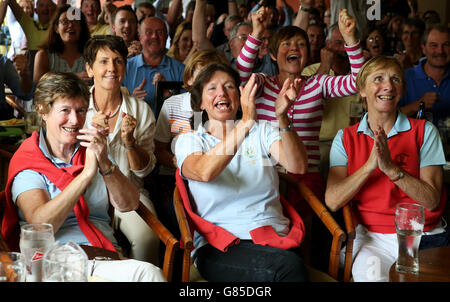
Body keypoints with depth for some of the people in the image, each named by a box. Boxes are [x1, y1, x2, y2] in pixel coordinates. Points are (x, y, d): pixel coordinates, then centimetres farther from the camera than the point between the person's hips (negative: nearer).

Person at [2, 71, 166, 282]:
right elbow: (39, 225, -14)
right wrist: (87, 173, -19)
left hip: (106, 258, 5)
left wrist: (104, 164, -12)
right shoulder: (26, 162, 4)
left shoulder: (92, 151, 17)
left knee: (149, 271, -30)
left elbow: (129, 205, 5)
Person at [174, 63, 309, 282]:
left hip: (274, 238, 3)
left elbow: (298, 167, -5)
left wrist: (282, 119, -21)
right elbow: (205, 173, -17)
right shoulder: (189, 141, 9)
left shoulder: (261, 131, 16)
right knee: (289, 267, -33)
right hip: (218, 246, -3)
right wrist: (246, 123, -24)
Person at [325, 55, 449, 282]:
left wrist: (392, 168, -17)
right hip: (371, 237, 0)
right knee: (372, 272, -29)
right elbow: (332, 202, -6)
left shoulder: (423, 131, 5)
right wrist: (369, 166, -17)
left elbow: (432, 200, -6)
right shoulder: (346, 138, 8)